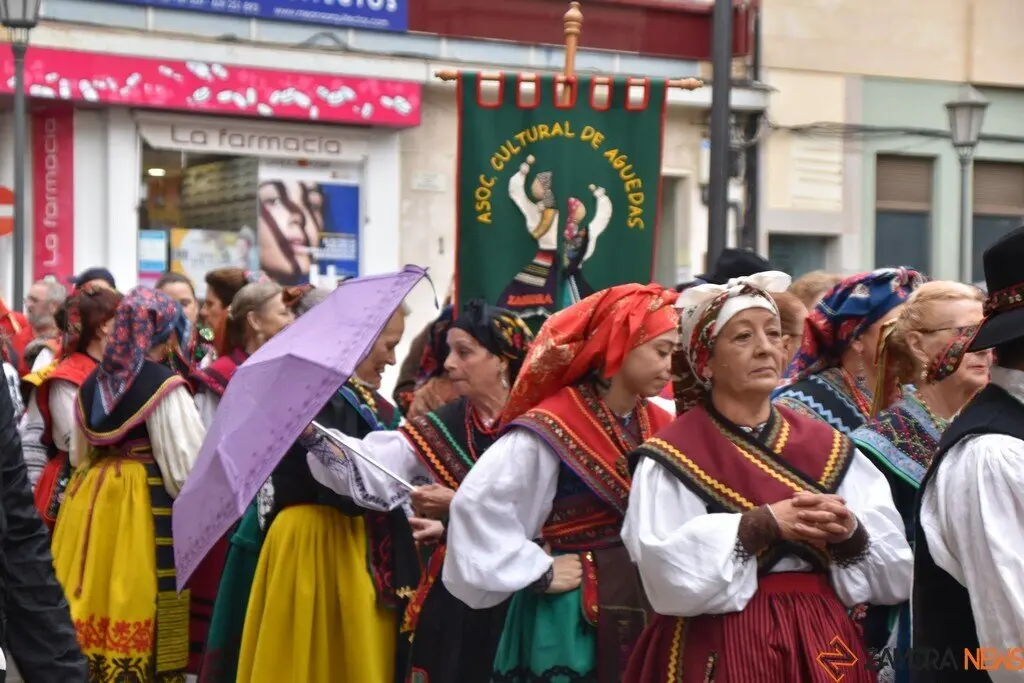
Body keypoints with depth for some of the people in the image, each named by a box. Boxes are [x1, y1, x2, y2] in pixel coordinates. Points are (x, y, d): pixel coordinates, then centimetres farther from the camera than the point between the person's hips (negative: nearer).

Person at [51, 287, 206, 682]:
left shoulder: (93, 382, 9)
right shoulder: (163, 384, -12)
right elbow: (187, 461, -12)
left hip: (88, 499, 7)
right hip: (145, 502, -7)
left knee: (94, 606, 11)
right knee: (137, 612, -3)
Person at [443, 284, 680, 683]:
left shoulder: (657, 424, 6)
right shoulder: (552, 429, -17)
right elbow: (477, 504, -24)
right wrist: (540, 571, -17)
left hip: (645, 604, 7)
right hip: (574, 614, -7)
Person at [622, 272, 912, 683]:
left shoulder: (828, 448, 6)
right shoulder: (673, 458, -5)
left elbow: (894, 575, 2)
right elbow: (669, 576, -19)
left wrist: (850, 533, -16)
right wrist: (761, 524, -22)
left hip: (823, 649, 4)